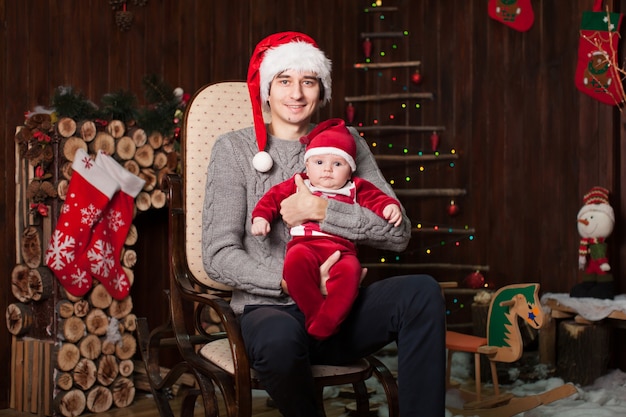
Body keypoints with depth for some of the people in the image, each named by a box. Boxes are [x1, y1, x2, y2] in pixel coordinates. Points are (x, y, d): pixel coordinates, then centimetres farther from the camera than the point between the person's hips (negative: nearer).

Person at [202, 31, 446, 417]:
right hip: (271, 309, -2)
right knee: (279, 339, -37)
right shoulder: (236, 148, 2)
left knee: (422, 291, -25)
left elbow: (398, 234, -3)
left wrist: (322, 211, -14)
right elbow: (219, 256, -5)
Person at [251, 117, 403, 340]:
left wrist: (390, 206, -6)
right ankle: (314, 315, -27)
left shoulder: (356, 189, 25)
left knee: (349, 270, -35)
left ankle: (322, 328, -33)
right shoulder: (298, 185, 25)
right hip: (305, 245, 0)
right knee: (296, 259, -37)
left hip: (341, 249, 0)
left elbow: (376, 199, 16)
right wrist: (261, 217, 3)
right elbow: (273, 197, 21)